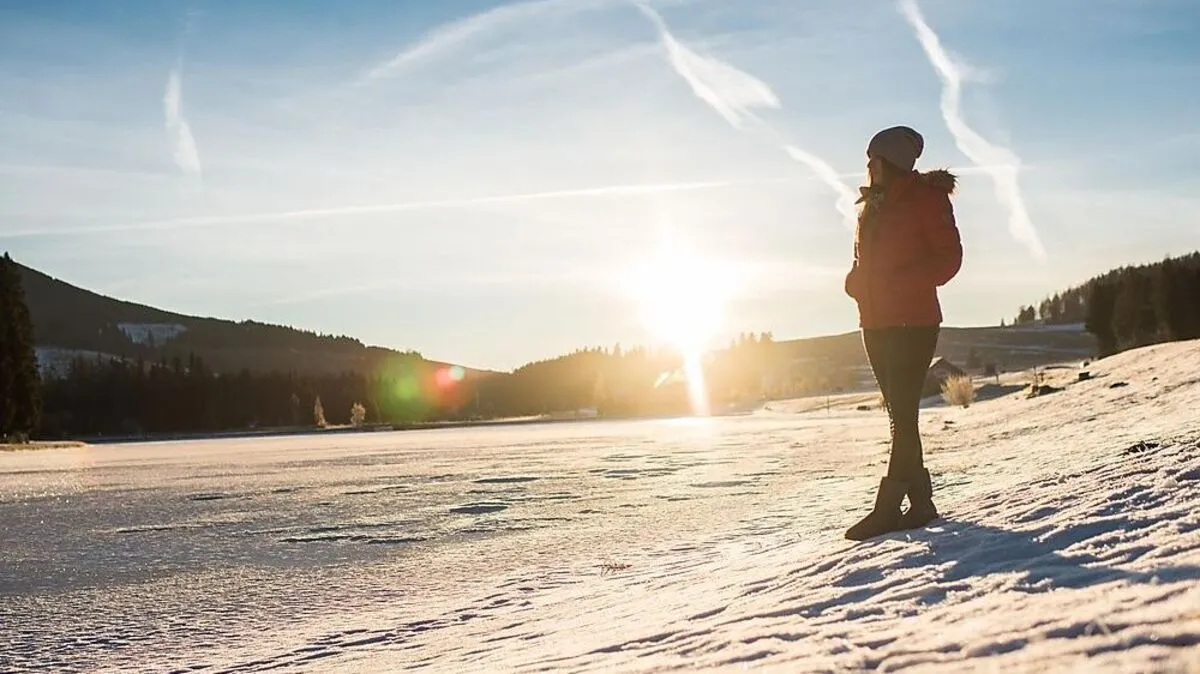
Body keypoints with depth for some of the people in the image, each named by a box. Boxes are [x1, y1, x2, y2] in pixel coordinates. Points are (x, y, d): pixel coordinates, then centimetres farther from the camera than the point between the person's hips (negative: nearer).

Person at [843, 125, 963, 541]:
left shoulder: (926, 197, -4)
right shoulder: (872, 205, 18)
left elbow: (949, 256, -9)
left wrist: (903, 284, -20)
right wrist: (856, 282, -1)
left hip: (913, 322, -8)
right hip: (876, 323, 8)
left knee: (903, 415, -11)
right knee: (900, 414, 9)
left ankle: (888, 507, -13)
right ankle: (920, 502, 15)